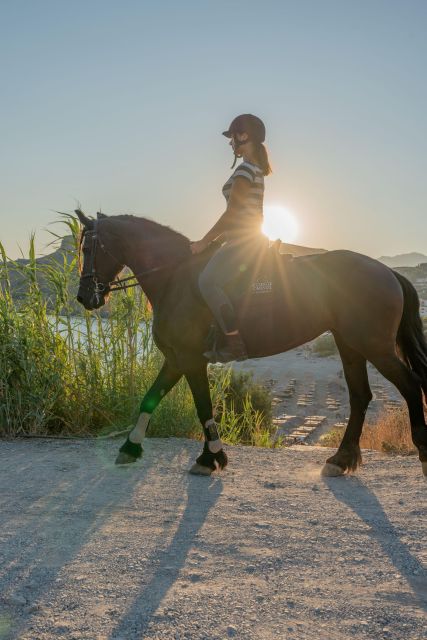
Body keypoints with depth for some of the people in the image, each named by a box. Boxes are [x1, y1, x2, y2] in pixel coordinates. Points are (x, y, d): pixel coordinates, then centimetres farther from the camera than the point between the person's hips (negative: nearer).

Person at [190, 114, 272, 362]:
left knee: (208, 280, -23)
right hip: (249, 238, 11)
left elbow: (232, 213, -16)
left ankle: (235, 343, -26)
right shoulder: (256, 168, 18)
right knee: (214, 279, 19)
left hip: (244, 240, -11)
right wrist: (215, 238, 22)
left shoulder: (246, 169, -13)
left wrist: (205, 242, -10)